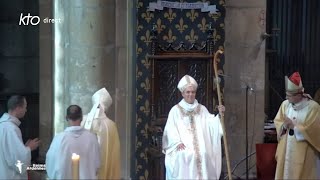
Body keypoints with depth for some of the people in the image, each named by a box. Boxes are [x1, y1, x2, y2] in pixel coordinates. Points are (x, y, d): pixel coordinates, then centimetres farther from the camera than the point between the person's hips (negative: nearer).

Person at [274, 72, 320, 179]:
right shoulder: (285, 104, 2)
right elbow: (277, 121, 8)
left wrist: (293, 126, -17)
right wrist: (284, 125, -13)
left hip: (304, 153, -5)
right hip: (286, 150, 5)